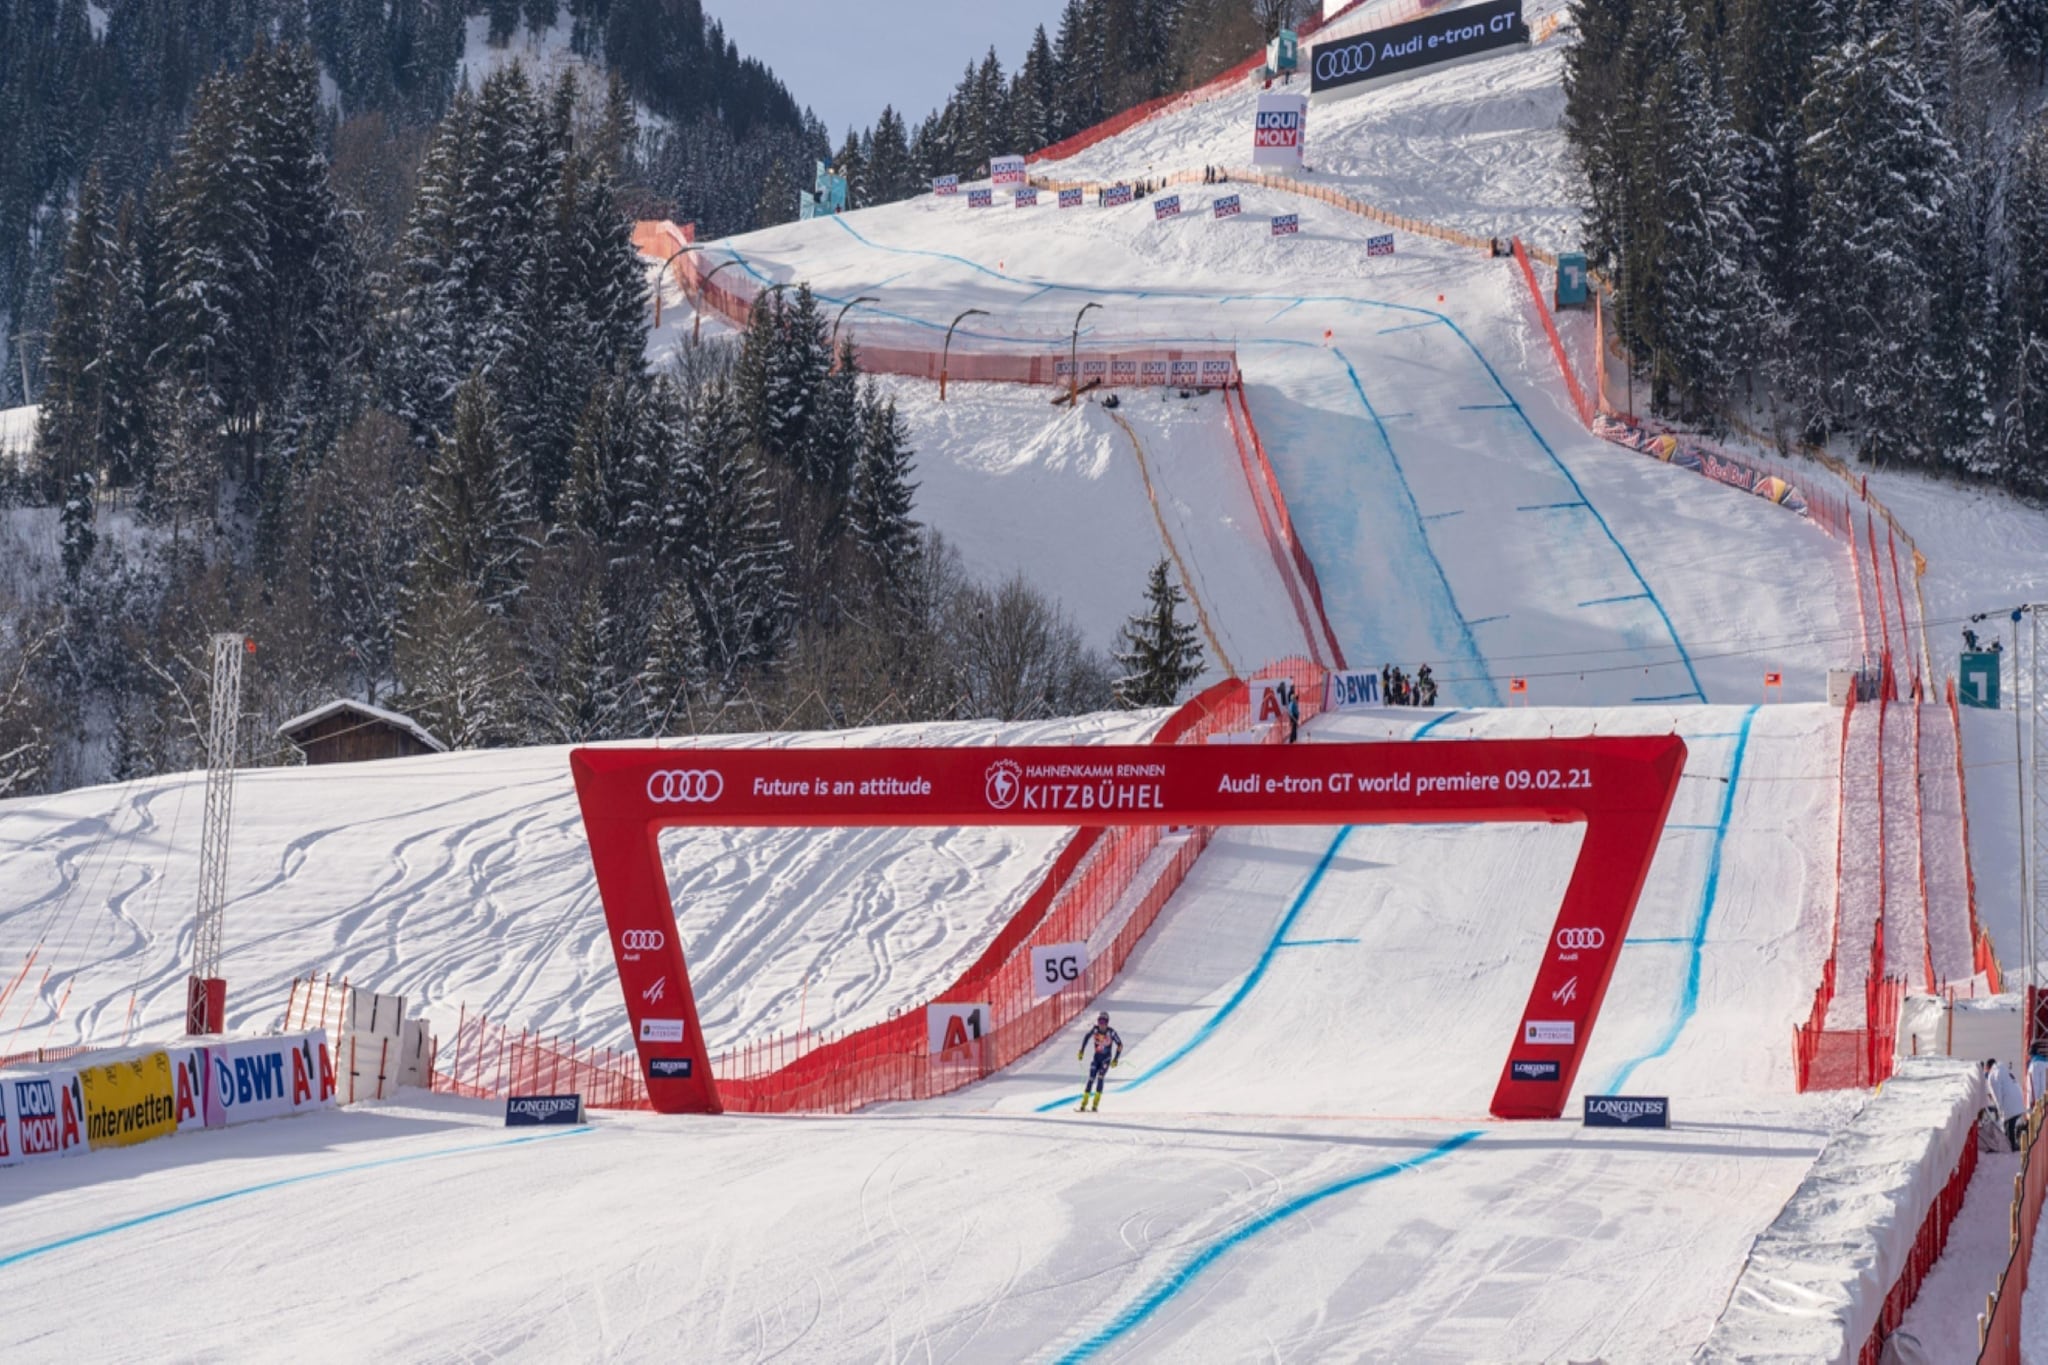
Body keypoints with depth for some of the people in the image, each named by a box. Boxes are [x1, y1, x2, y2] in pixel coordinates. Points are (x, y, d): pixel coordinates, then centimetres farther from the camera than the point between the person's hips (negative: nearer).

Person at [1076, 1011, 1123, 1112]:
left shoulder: (1111, 1032, -18)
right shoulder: (1095, 1029, -10)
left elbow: (1120, 1044, -8)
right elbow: (1087, 1037, 10)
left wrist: (1116, 1059, -11)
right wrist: (1081, 1051, 8)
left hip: (1106, 1059, -3)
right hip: (1096, 1058, 3)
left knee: (1100, 1077, -20)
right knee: (1091, 1079, -5)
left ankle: (1095, 1106, -20)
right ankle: (1083, 1105, 3)